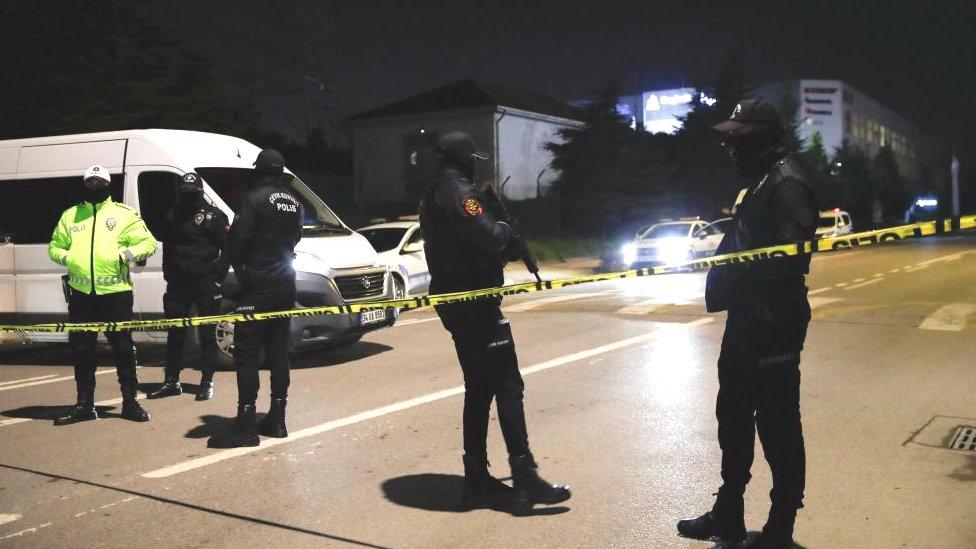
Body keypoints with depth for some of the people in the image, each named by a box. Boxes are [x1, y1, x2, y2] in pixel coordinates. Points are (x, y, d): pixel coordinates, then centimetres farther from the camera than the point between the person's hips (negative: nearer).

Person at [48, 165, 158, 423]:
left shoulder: (125, 214, 6)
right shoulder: (70, 215, 16)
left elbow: (148, 242, 4)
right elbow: (54, 246, 22)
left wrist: (129, 254, -15)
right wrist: (65, 257, 0)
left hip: (116, 293, -3)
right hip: (81, 294, 3)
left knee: (123, 348, 1)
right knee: (81, 350, 7)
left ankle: (130, 402, 11)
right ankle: (85, 405, 18)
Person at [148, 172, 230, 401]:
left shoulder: (214, 215, 1)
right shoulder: (172, 215, 13)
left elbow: (227, 249, 0)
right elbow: (167, 248, 19)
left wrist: (218, 277, -7)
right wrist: (169, 277, 10)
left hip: (206, 284, -4)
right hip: (178, 283, 4)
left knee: (207, 333, 0)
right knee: (175, 332, 7)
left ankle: (207, 382, 6)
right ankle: (171, 381, 16)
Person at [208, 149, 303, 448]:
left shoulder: (254, 198, -12)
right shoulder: (294, 202, 11)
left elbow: (238, 237, -16)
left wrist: (237, 264, 1)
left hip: (257, 285, -7)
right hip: (285, 285, 7)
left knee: (247, 353, -5)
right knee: (278, 350, 12)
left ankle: (245, 425, -7)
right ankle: (276, 419, 16)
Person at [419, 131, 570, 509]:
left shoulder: (432, 197, 18)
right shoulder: (460, 192, -13)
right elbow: (486, 238, -23)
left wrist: (503, 243, 9)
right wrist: (508, 230, -2)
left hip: (453, 303, 10)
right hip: (475, 302, -10)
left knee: (479, 389, 12)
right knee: (507, 385, -7)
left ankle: (477, 481, 15)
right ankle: (525, 477, -5)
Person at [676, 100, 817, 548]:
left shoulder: (786, 182, -14)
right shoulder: (760, 182, 17)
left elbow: (791, 254, -25)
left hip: (773, 325, -11)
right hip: (745, 319, 11)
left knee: (777, 425, 1)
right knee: (733, 415, 17)